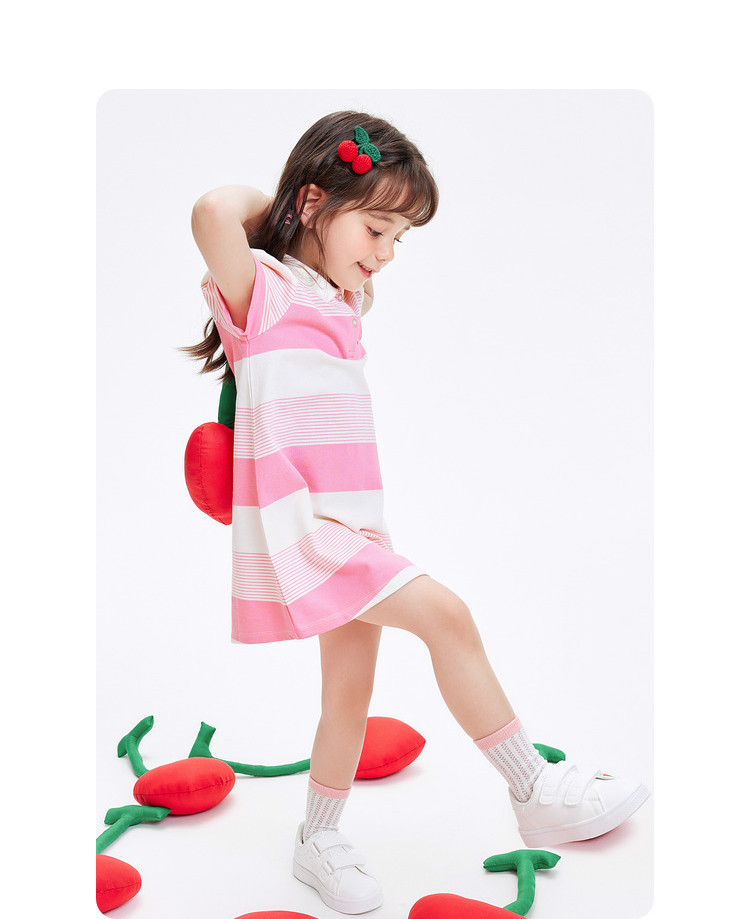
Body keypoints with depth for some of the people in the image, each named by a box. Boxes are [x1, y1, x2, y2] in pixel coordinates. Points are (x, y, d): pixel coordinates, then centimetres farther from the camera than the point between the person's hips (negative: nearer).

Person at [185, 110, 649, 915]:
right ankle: (538, 795, -5)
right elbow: (214, 212, -28)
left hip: (350, 526, 9)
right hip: (300, 527, -9)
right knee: (445, 616, -18)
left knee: (351, 685, 13)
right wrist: (269, 202, -9)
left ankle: (319, 842, 32)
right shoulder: (263, 289, -9)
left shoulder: (340, 298, 17)